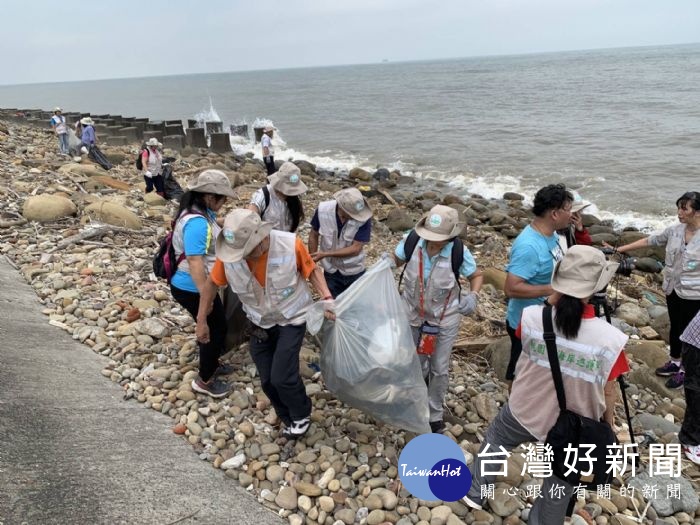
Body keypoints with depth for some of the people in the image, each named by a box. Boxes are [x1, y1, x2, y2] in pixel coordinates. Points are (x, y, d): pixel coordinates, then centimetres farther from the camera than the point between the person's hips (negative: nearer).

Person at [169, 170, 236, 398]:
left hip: (198, 286, 10)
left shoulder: (203, 213, 2)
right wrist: (204, 295, -30)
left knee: (216, 326, 24)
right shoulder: (197, 222, -29)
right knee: (215, 329, 5)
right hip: (192, 289, -10)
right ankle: (204, 381, 23)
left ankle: (212, 364, 46)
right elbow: (194, 261, -33)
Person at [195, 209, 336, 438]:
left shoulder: (290, 244, -28)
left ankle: (302, 414, 20)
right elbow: (211, 283, -3)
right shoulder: (228, 254, -21)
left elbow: (312, 269, -10)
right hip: (260, 323, 4)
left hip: (291, 319, -3)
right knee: (267, 381, 9)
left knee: (282, 377, -12)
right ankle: (290, 419, 37)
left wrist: (327, 298, -24)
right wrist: (201, 321, 0)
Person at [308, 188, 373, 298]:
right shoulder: (323, 210, -23)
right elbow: (314, 235, -6)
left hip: (354, 272, -1)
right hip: (331, 271, 1)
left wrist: (325, 254, -27)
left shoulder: (364, 218, -28)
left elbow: (355, 249, -25)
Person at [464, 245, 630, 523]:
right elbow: (608, 392, -11)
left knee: (495, 438, 33)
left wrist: (556, 294, 7)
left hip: (524, 412, 1)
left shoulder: (532, 317, -23)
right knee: (559, 488, 25)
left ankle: (475, 491, 51)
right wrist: (608, 425, 8)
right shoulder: (610, 340, -27)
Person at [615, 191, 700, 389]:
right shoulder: (674, 231, -3)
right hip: (673, 290, 5)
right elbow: (648, 241, 6)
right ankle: (674, 362, 40)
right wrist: (620, 249, 4)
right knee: (674, 327, 20)